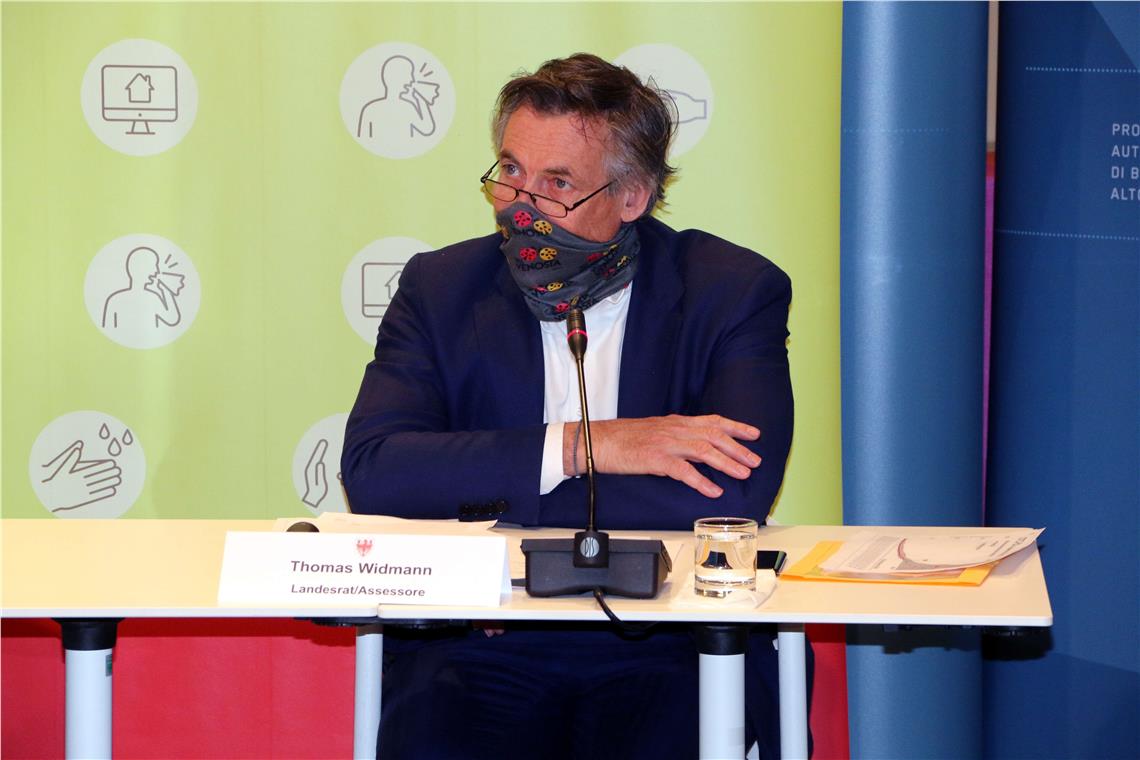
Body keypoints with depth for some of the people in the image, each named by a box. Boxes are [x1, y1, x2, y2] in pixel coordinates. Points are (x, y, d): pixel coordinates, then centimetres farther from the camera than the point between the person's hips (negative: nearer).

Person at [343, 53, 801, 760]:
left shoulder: (734, 293, 0)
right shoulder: (441, 289, 8)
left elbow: (731, 497, -15)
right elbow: (370, 470, -6)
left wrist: (482, 500, -13)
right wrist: (579, 447, -14)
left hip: (669, 655, -1)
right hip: (475, 645, 1)